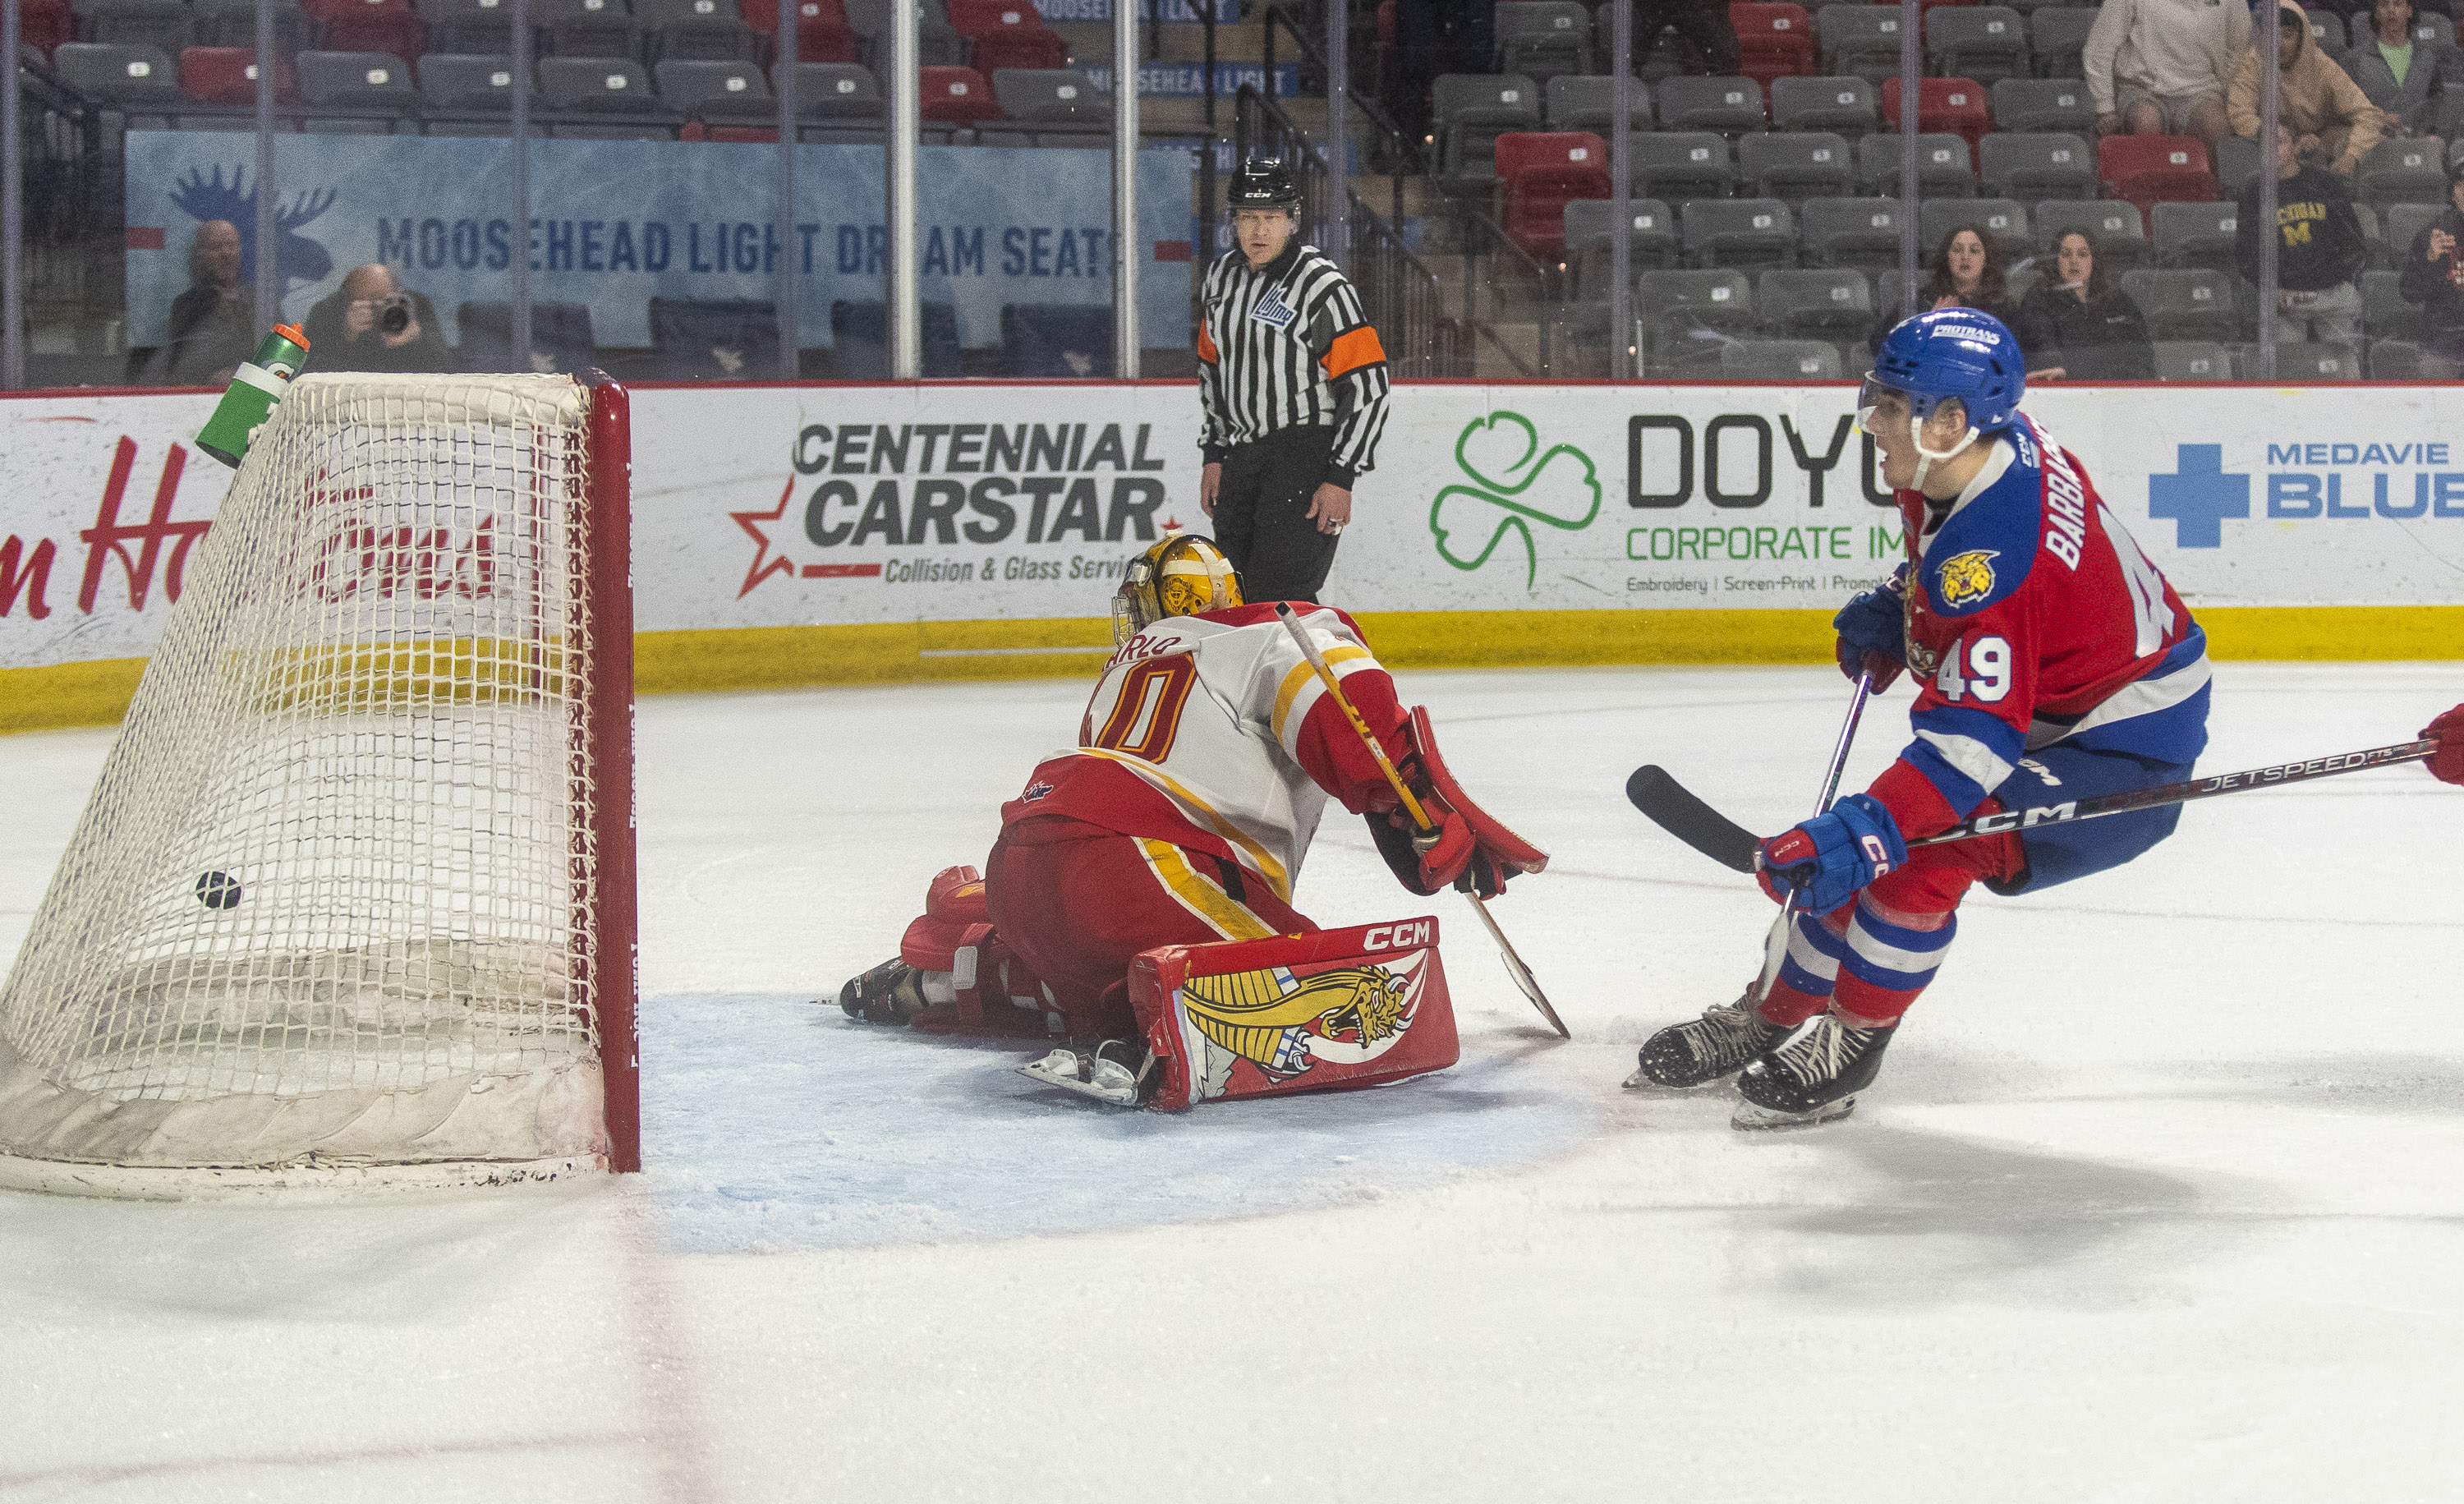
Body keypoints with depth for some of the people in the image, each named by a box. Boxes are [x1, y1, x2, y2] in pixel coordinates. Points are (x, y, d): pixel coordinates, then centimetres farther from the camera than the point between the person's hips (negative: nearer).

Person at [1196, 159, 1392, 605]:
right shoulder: (1222, 276, 8)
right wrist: (1214, 454, 16)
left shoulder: (1324, 287, -14)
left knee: (1280, 592, -17)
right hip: (1242, 452, 7)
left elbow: (1368, 388, -15)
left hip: (1306, 455, -7)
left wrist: (1341, 479, -17)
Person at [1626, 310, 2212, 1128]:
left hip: (2123, 746, -10)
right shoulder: (1999, 442, -8)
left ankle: (1851, 1037, -7)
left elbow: (1976, 732, -40)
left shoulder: (1994, 559, -35)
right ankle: (1777, 1014, 28)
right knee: (1858, 842, 11)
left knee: (1924, 845, -26)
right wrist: (1893, 608, 6)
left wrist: (1863, 831, -47)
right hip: (2039, 705, 10)